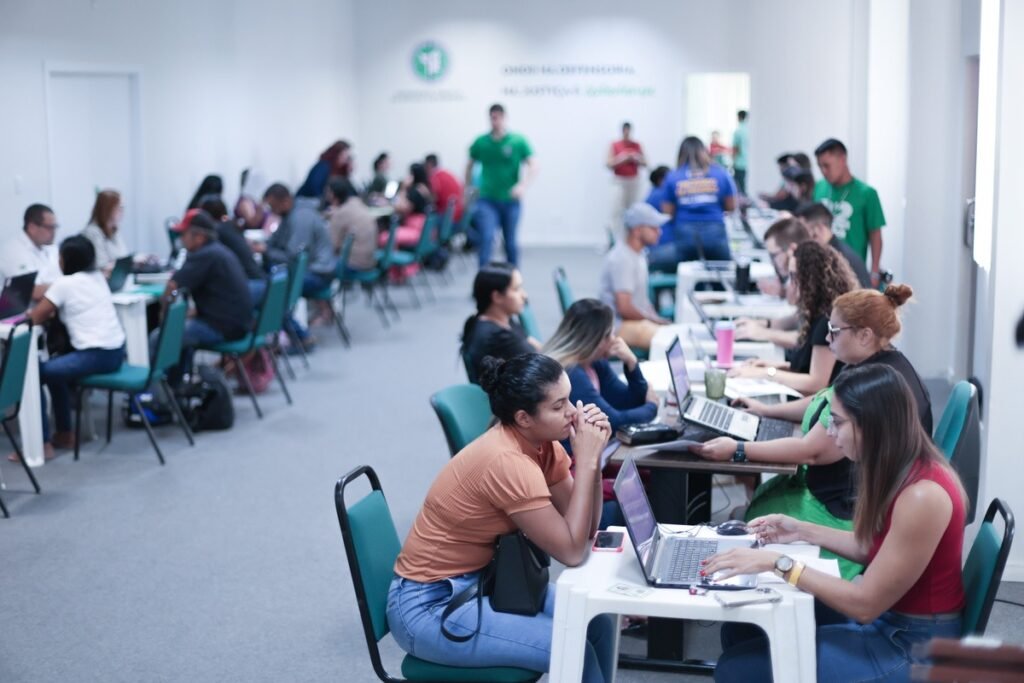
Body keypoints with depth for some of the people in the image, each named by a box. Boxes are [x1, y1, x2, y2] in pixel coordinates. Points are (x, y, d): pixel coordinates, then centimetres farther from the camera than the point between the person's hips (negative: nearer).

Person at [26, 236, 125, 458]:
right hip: (116, 352, 8)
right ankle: (64, 433, 32)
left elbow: (34, 318, -7)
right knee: (56, 367, 28)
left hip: (96, 356, -8)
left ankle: (43, 444, 3)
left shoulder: (64, 283, -8)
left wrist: (47, 311, 14)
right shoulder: (98, 277, 14)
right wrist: (52, 310, 13)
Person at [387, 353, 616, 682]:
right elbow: (571, 551, -24)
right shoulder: (507, 462, -28)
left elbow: (583, 530, 0)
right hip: (431, 606, -9)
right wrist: (585, 460, -22)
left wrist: (592, 457, -13)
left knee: (597, 626, 1)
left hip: (481, 580, 9)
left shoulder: (541, 441, -2)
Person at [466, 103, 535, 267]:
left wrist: (523, 185, -26)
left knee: (511, 242, 12)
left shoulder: (518, 141, -5)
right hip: (487, 200, 0)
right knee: (486, 238, -17)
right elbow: (470, 165, 16)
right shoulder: (480, 142, 0)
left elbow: (533, 167, -9)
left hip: (511, 200, 0)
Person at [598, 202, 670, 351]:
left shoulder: (638, 255, 14)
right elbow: (624, 308, -21)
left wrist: (657, 319, 5)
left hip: (641, 320, 10)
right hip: (622, 326, -10)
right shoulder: (621, 259, -17)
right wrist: (656, 321, -9)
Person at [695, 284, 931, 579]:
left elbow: (811, 451, -26)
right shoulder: (877, 364, 6)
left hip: (848, 514, -11)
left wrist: (737, 450, -22)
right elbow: (825, 404, 24)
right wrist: (768, 410, 24)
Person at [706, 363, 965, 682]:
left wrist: (779, 562, -21)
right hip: (886, 614, 9)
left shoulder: (921, 496, -28)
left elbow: (866, 604, -23)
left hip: (912, 647, -9)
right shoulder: (903, 469, 0)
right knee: (742, 630, 6)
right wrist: (805, 531, 9)